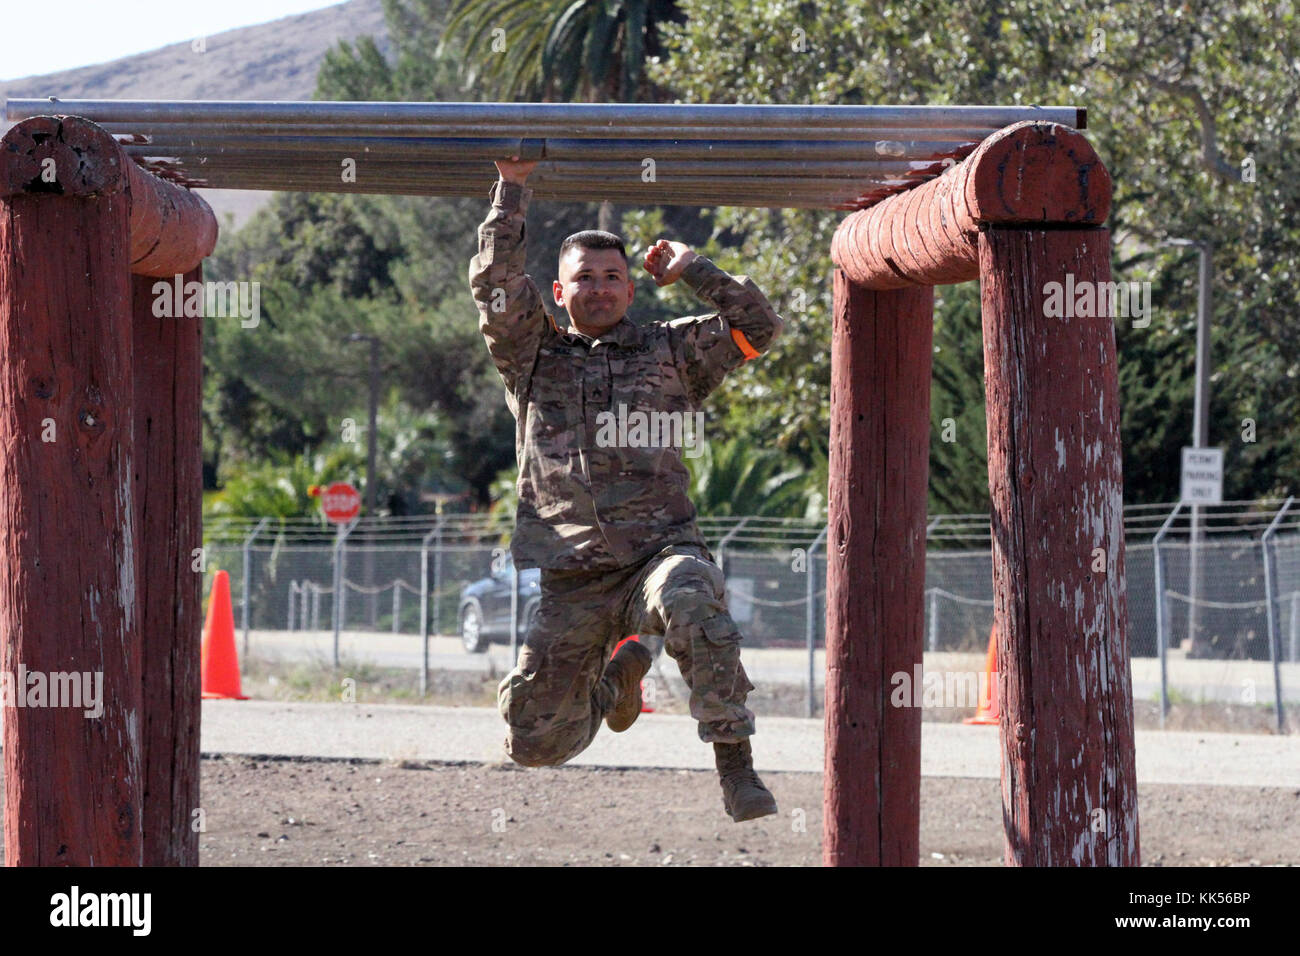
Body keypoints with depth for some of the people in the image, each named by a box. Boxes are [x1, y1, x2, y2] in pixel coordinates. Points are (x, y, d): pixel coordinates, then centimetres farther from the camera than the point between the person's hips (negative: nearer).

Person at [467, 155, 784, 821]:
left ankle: (735, 765, -33)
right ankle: (618, 673, 33)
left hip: (660, 550, -2)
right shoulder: (534, 358, 17)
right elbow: (495, 285, 4)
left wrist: (691, 270, 12)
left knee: (693, 605, -41)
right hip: (570, 580, 2)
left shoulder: (669, 353, 17)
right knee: (535, 742, 0)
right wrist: (512, 188, 4)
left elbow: (758, 325, 10)